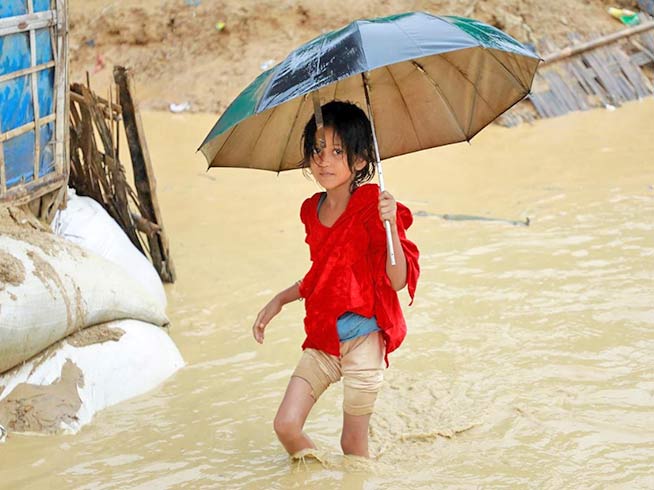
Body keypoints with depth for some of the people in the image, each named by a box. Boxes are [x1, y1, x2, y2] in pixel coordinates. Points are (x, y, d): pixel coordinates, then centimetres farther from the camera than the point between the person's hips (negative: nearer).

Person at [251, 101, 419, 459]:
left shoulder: (372, 208, -12)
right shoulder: (313, 210, 7)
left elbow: (398, 280, -18)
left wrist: (390, 224, -29)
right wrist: (279, 301, 17)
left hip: (362, 340, -6)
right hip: (322, 339, 6)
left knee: (353, 443, 2)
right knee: (286, 426, -2)